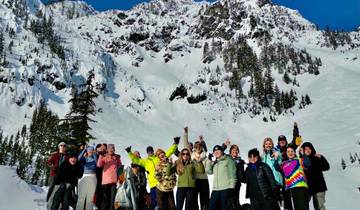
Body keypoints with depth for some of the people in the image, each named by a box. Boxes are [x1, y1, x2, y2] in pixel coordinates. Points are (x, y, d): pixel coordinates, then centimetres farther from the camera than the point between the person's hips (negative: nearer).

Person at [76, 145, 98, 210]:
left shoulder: (94, 158, 7)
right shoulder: (84, 158, 8)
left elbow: (97, 162, -16)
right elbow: (79, 158, -15)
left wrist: (94, 153, -22)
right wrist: (84, 150, -21)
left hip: (93, 178, 0)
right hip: (84, 177, 0)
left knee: (90, 196, -1)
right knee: (81, 196, -4)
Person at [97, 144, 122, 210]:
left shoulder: (117, 157, 10)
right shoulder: (104, 157, 5)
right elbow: (99, 165, -12)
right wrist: (101, 156, -21)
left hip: (114, 180, 1)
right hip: (105, 180, -1)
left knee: (113, 198, -1)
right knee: (105, 198, 4)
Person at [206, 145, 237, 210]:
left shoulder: (228, 160, 1)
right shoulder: (214, 162, 18)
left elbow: (232, 174, -3)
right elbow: (209, 171, 8)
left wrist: (231, 187, -11)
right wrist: (210, 160, 1)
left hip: (226, 189, -5)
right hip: (215, 189, 6)